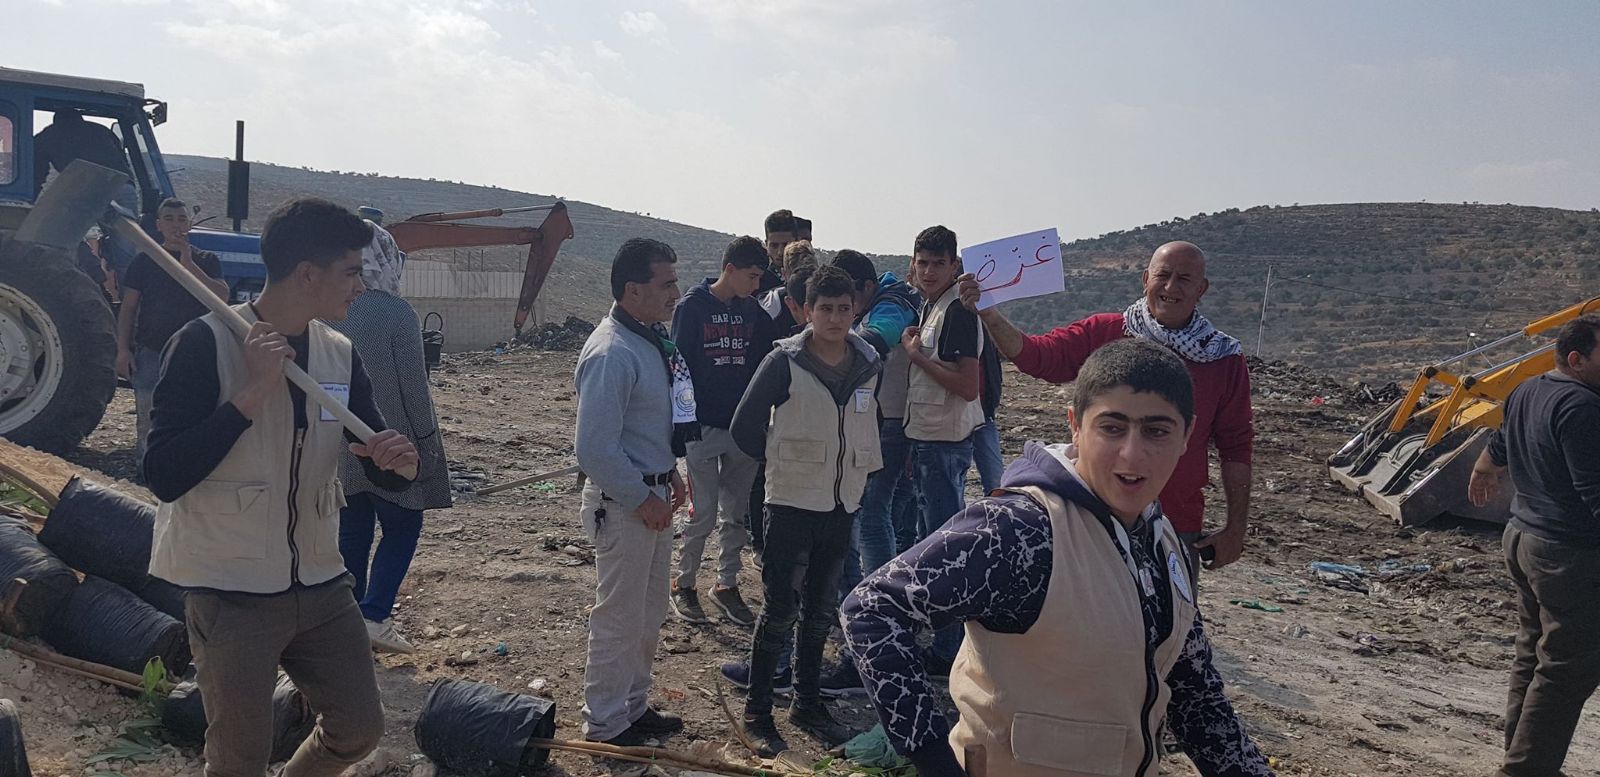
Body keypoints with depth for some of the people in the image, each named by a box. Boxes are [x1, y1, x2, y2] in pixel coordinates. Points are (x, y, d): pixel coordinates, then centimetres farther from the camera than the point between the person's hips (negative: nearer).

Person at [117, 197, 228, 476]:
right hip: (151, 351, 0)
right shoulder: (145, 260, 6)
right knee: (148, 418, -1)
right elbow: (128, 308, 6)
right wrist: (123, 349, -3)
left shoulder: (206, 261, 5)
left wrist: (188, 264, -18)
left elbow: (221, 296, -12)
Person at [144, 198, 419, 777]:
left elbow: (385, 476, 7)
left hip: (321, 588, 6)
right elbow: (164, 477, -20)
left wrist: (399, 462, -17)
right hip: (230, 594, -5)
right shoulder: (206, 343, -14)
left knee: (359, 730, 13)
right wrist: (252, 393, -26)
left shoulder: (341, 354, 3)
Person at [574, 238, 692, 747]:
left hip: (653, 496, 10)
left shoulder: (653, 338, 7)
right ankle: (605, 725, 20)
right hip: (623, 503, -10)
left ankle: (633, 706, 37)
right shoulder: (611, 353, -24)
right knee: (620, 620, 4)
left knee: (650, 614, 20)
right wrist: (643, 500, -19)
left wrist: (670, 474, 15)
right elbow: (596, 450, -26)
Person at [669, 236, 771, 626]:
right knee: (704, 513, -2)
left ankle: (727, 585, 23)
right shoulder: (692, 306, -6)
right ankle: (683, 585, 15)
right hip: (704, 428, -5)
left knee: (737, 513, 10)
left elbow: (763, 363, 11)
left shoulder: (752, 310, 8)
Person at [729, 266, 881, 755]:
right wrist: (784, 464, 1)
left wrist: (857, 472, 11)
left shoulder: (868, 364, 2)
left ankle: (807, 703, 27)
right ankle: (757, 710, 13)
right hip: (792, 504, -4)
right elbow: (745, 427, -7)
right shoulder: (785, 361, -12)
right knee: (781, 609, 0)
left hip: (843, 504, 5)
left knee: (821, 610, 13)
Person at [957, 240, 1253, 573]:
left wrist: (1236, 528, 0)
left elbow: (1236, 448, 3)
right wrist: (987, 313, -28)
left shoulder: (1225, 360, 0)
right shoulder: (1103, 332, -1)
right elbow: (1035, 354, -11)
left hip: (1178, 530, 0)